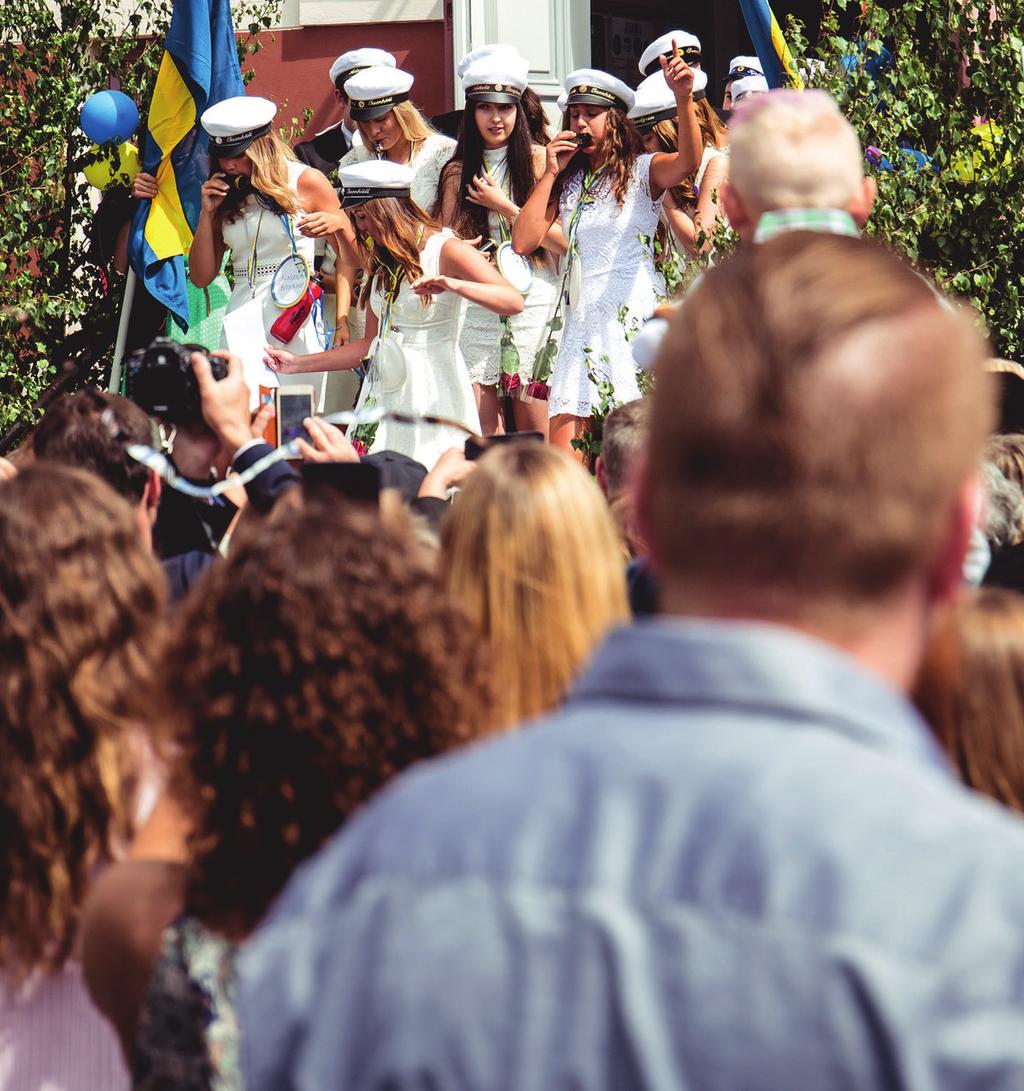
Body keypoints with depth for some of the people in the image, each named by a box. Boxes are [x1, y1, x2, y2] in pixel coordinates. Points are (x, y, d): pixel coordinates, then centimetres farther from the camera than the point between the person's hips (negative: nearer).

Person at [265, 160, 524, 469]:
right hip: (385, 394, 6)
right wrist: (298, 364, 15)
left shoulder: (445, 250, -6)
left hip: (434, 392, -6)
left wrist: (453, 285, -33)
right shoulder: (379, 264, 15)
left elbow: (514, 302, -18)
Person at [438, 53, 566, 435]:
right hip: (475, 306, 3)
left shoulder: (538, 160, 2)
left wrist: (503, 206, -9)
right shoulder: (458, 172, 11)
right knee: (482, 435, -2)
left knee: (534, 434, -2)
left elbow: (562, 241, -6)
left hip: (533, 301, -3)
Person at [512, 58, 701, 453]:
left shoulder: (643, 171, 1)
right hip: (583, 318, 4)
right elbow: (523, 242, 6)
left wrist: (683, 98, -37)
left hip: (635, 313, -4)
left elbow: (689, 162, -22)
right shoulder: (568, 182, 15)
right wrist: (550, 174, 5)